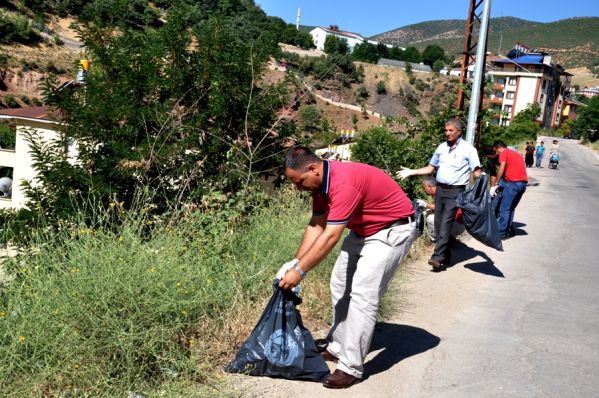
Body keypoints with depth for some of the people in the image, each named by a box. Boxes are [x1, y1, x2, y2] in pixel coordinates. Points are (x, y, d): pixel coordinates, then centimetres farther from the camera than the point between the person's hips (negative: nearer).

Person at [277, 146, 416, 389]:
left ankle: (351, 368, -7)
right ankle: (338, 347, 24)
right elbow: (316, 226, 2)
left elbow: (330, 236, -33)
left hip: (393, 230, -10)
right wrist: (295, 263, -4)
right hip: (363, 229, 10)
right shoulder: (319, 183, -4)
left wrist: (300, 271, -27)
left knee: (362, 294, -14)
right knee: (340, 285, 11)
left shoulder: (343, 183, -33)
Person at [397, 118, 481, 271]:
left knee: (446, 223, -15)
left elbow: (477, 172, -7)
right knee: (439, 223, 5)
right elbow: (430, 168, 20)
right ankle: (446, 257, 16)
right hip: (440, 189, 6)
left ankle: (438, 257, -18)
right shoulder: (441, 148, 13)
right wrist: (411, 172, 12)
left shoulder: (468, 149, -4)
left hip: (455, 191, -6)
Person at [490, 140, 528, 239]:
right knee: (511, 208, 16)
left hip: (513, 182, -8)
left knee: (504, 209, -5)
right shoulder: (516, 154, 26)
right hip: (523, 183, 8)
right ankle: (509, 230, 17)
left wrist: (496, 185, -4)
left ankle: (501, 233, -5)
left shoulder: (504, 153, 2)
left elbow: (501, 170, -8)